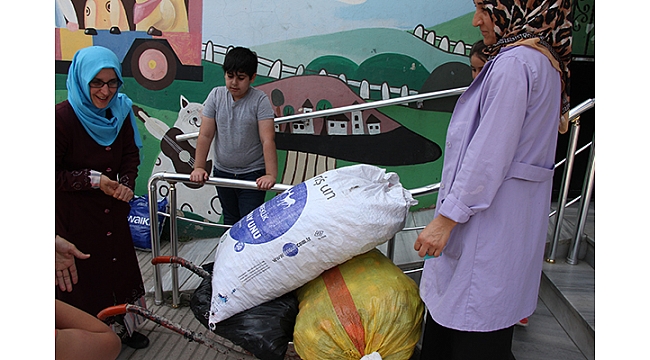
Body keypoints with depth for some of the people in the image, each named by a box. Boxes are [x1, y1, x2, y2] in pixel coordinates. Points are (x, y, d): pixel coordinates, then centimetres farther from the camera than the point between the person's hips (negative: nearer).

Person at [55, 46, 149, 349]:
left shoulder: (120, 111, -2)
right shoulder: (62, 117, -20)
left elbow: (130, 155, 9)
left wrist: (126, 183, -7)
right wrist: (93, 179, -21)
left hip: (113, 209, 6)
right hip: (75, 215, -5)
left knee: (121, 265, 16)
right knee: (83, 275, 6)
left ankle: (124, 327, 37)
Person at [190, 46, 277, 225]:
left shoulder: (260, 100, -13)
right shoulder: (216, 95, -2)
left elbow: (268, 140, -21)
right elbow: (205, 135, -2)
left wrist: (271, 174, -29)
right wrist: (199, 167, -9)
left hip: (252, 174, -4)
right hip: (222, 172, 4)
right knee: (230, 220, 19)